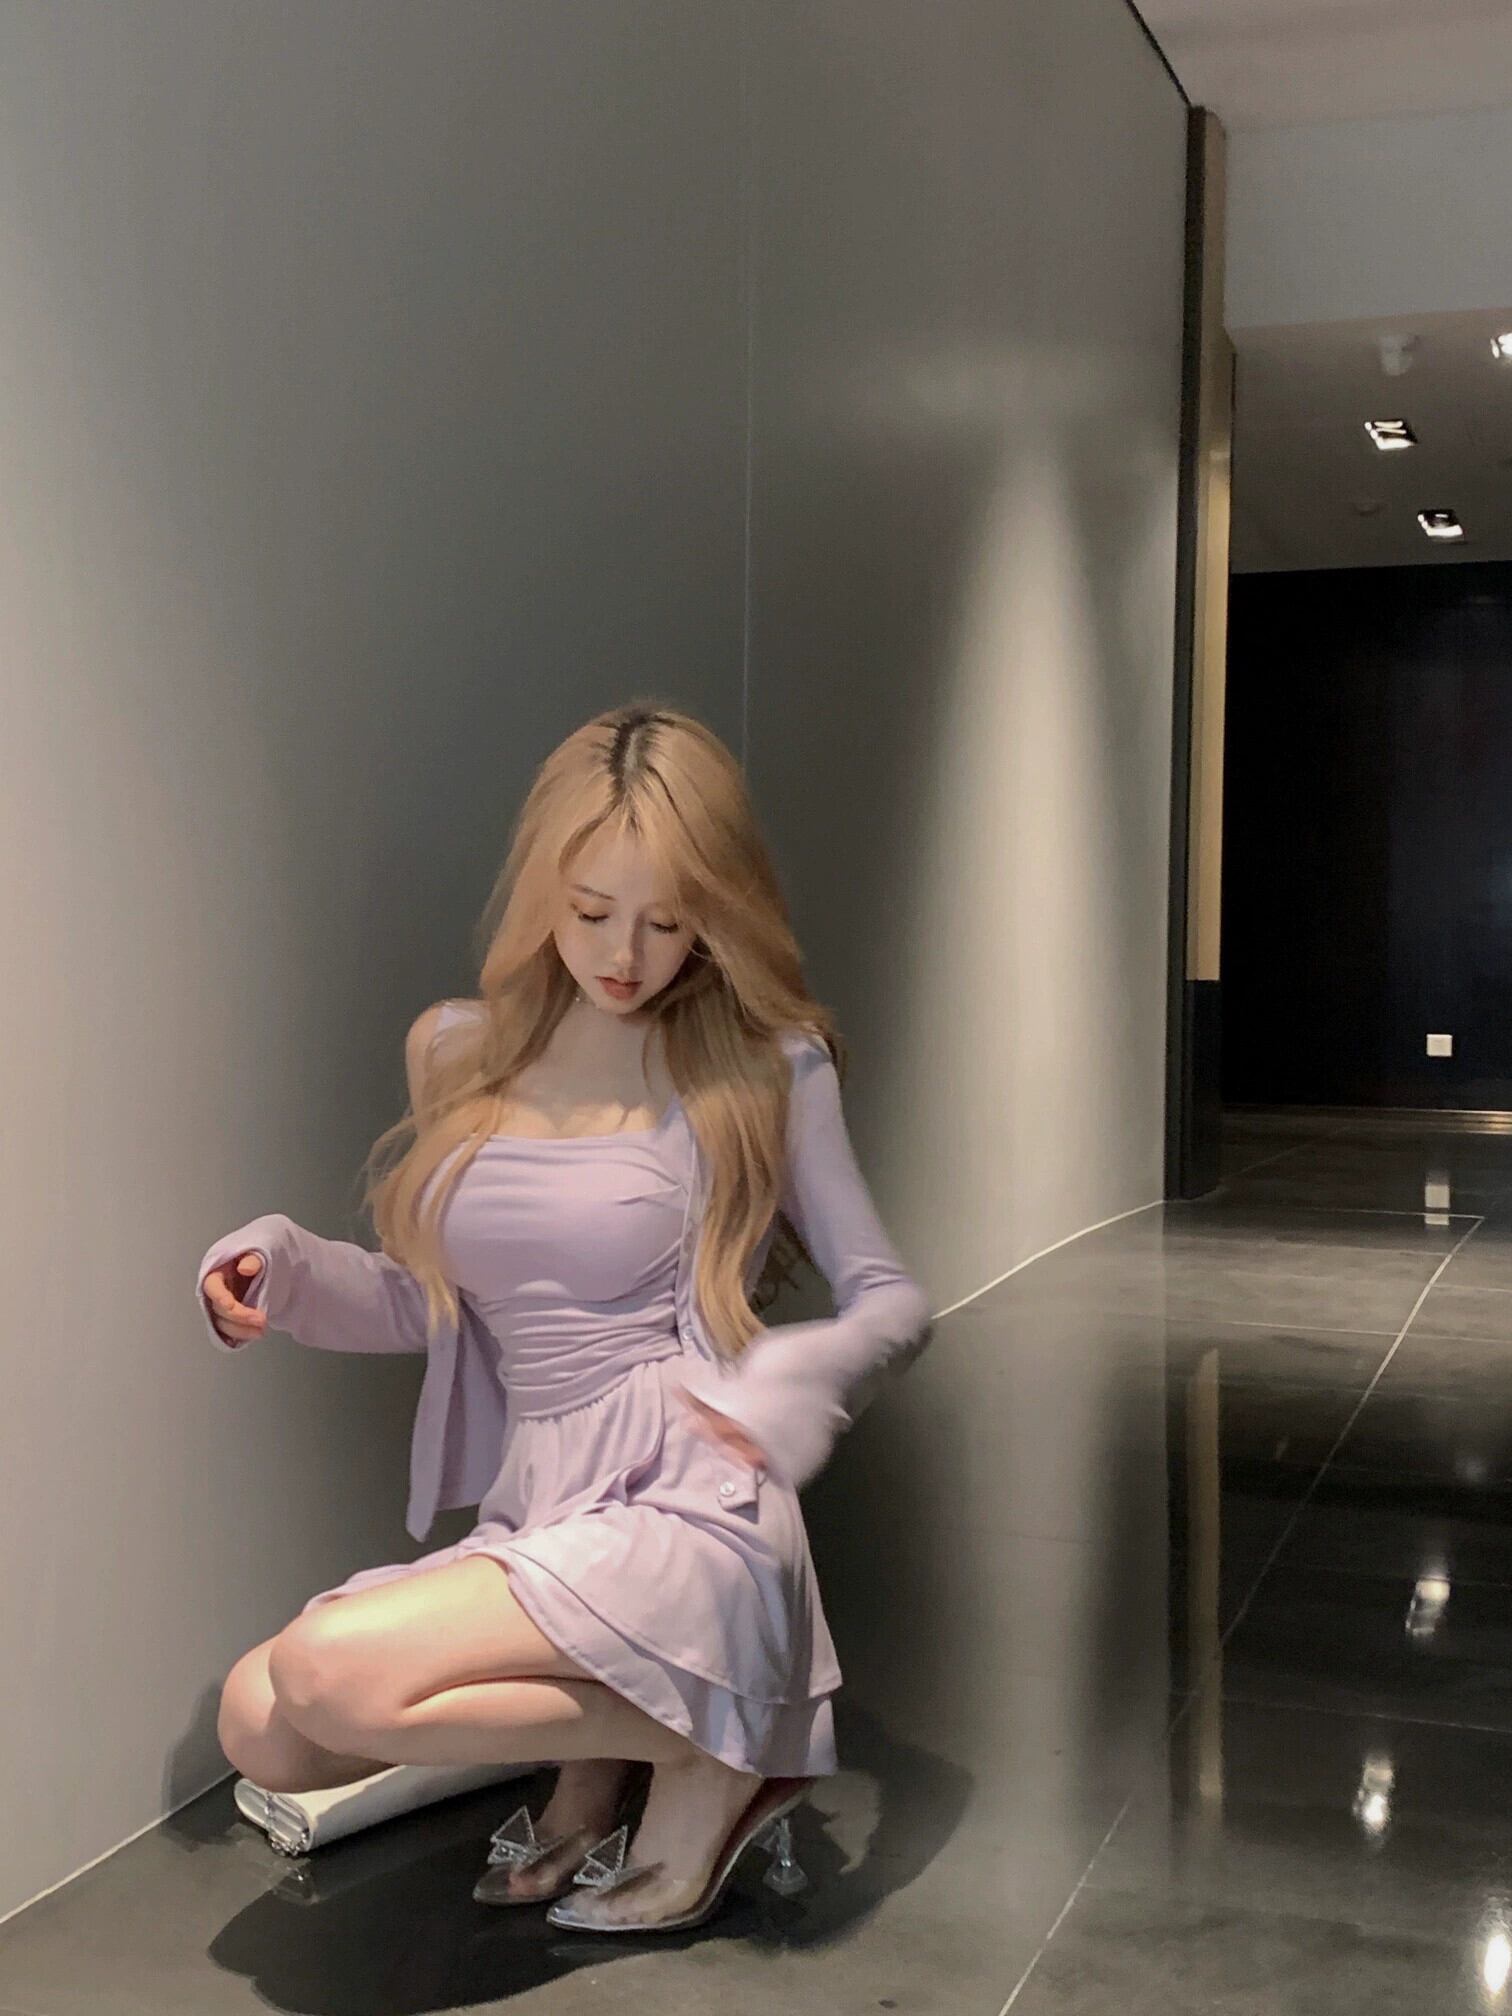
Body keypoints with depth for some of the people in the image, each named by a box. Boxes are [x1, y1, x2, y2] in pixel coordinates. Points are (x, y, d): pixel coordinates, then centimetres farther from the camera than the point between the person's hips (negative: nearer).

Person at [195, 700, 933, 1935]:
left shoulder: (765, 1067, -3)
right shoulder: (458, 1054, 9)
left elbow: (893, 1300, 0)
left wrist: (801, 1378, -23)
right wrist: (283, 1267, -1)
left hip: (686, 1520, -6)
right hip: (530, 1525, 6)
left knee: (328, 1673, -24)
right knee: (259, 1728, -14)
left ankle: (706, 1748, -3)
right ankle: (606, 1742, 8)